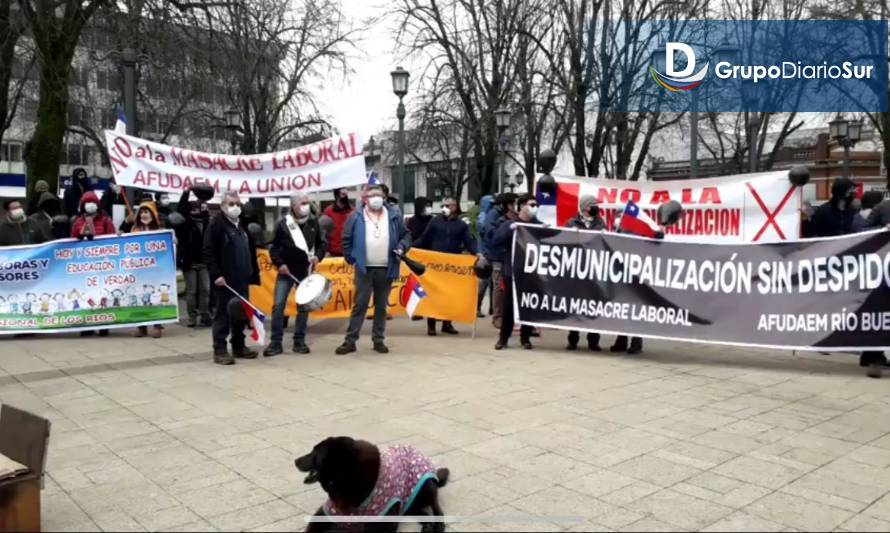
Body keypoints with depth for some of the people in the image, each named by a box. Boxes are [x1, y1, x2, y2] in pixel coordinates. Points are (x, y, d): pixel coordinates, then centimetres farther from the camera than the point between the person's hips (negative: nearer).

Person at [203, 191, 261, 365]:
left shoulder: (242, 224, 17)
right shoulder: (216, 224, -8)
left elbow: (251, 250, 24)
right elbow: (208, 252, -14)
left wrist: (253, 273, 19)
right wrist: (216, 274, -21)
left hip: (242, 279, 8)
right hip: (224, 280, -7)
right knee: (223, 314, -2)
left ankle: (239, 346, 23)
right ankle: (219, 350, 5)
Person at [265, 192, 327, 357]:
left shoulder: (313, 222, 1)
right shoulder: (283, 224, -7)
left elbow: (322, 243, 9)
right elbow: (274, 247, -1)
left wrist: (318, 256, -8)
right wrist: (279, 263, -12)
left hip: (306, 272, 3)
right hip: (286, 271, -2)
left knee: (304, 306, 6)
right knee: (278, 305, -6)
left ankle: (299, 341, 17)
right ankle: (275, 342, 3)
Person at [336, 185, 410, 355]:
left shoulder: (394, 216, 6)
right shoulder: (356, 217, 1)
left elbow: (406, 235, 12)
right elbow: (346, 239, 6)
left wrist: (402, 247, -5)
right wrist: (351, 258, 2)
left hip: (386, 269, 2)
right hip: (364, 269, -2)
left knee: (381, 306, 10)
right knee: (359, 305, -2)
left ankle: (378, 340, 19)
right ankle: (350, 341, 4)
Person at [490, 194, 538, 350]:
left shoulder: (538, 225, 9)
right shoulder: (509, 223, 2)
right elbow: (495, 241, -9)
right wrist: (510, 229, -18)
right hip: (512, 272, -2)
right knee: (508, 305, 0)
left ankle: (525, 338, 16)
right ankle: (503, 338, 11)